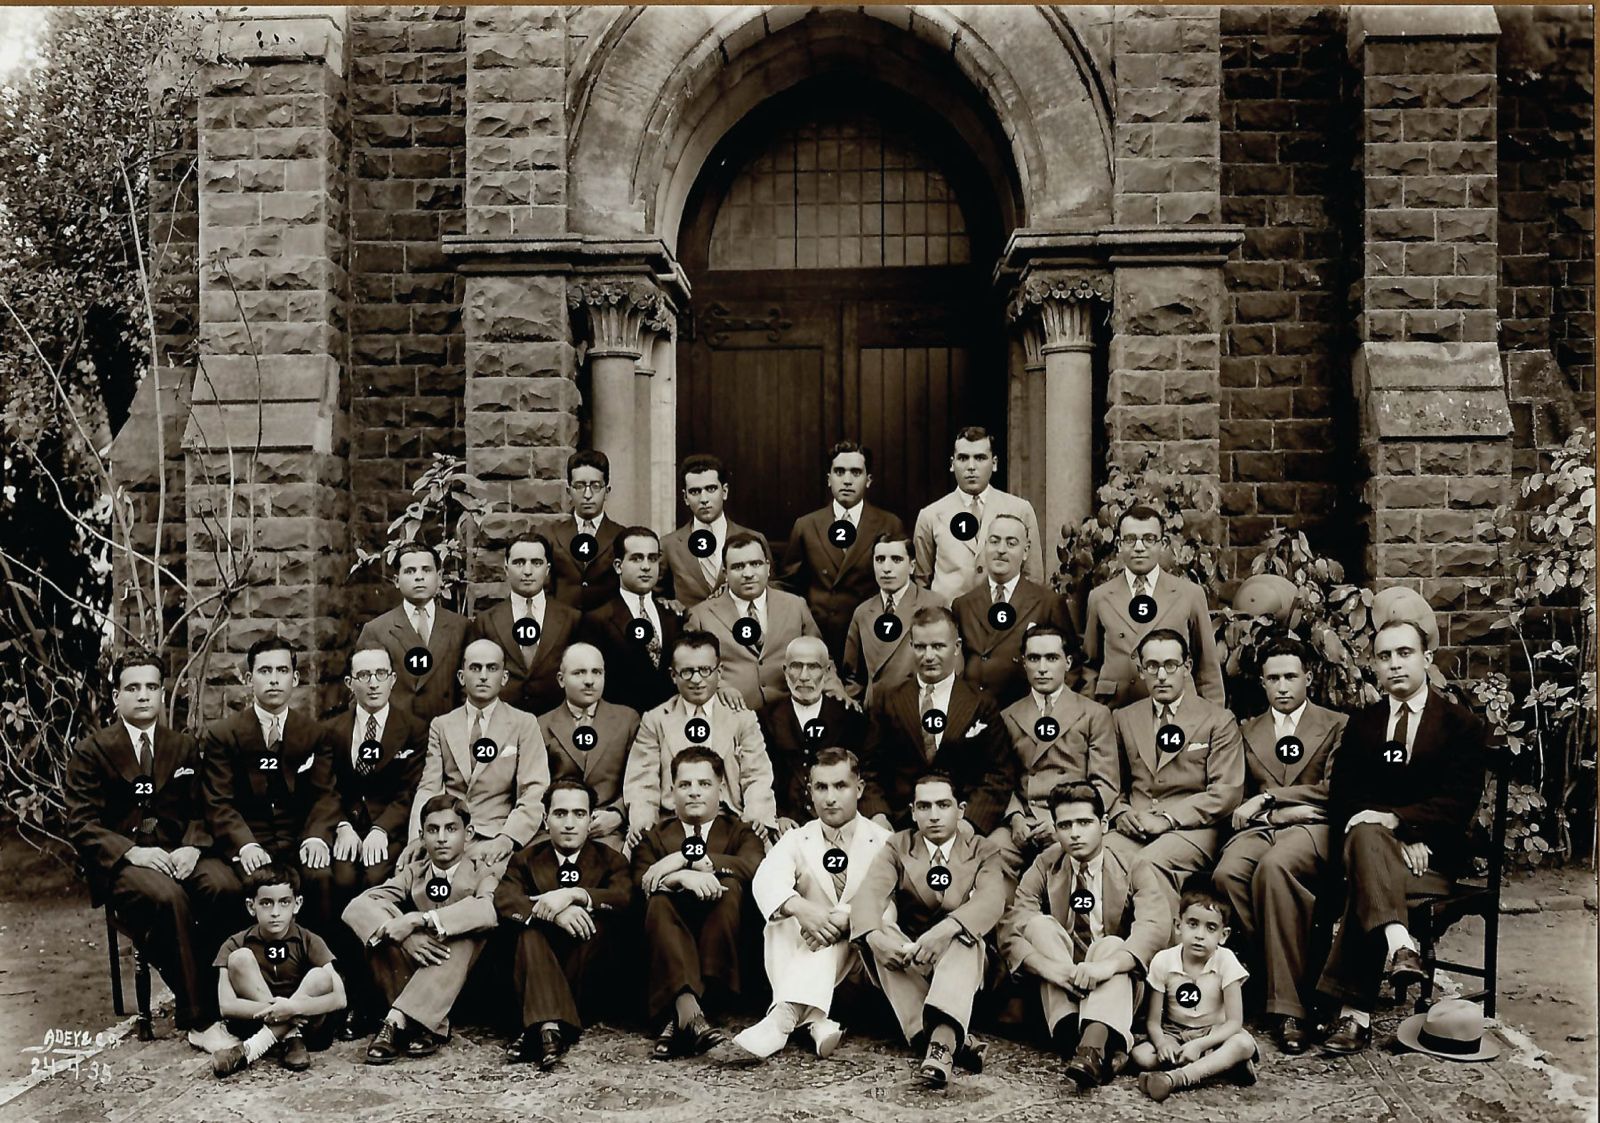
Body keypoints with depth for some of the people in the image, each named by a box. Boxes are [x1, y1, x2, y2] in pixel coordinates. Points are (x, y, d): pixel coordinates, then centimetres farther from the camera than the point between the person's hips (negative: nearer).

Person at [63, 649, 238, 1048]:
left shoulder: (184, 746, 16)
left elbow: (200, 811, 12)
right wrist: (132, 852, -19)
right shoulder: (90, 752, 4)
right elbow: (81, 825, -3)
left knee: (225, 886, -30)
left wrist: (192, 846, -11)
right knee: (168, 896, -36)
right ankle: (197, 1018, -28)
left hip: (178, 853, 3)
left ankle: (188, 991, -13)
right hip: (120, 861, -3)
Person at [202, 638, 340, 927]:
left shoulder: (314, 732, 11)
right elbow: (219, 803, -3)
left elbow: (325, 795, 5)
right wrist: (245, 845, -21)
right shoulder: (220, 735, 6)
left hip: (299, 841, 1)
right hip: (245, 842, -1)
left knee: (321, 877, -31)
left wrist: (316, 837, -17)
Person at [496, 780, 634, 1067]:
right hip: (538, 973, 1)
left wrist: (574, 895, -31)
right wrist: (552, 912, -31)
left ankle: (537, 1031, -33)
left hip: (592, 981, 0)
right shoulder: (526, 860, 8)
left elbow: (625, 898, -16)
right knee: (531, 928, -26)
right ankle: (550, 1025, -46)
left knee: (597, 920, -27)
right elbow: (503, 899, -13)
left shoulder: (610, 860, 6)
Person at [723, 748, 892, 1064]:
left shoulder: (884, 844, 2)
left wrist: (841, 919, -34)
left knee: (832, 931, -32)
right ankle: (815, 1022, -43)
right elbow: (765, 881, -15)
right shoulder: (795, 840, 8)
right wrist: (800, 908, -38)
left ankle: (783, 1017, -49)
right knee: (782, 917, -27)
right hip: (799, 950, 2)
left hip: (858, 953, -2)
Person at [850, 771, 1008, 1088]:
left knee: (966, 933, -31)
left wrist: (944, 930, -39)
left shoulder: (983, 853, 3)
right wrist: (874, 936, -38)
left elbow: (992, 900, -19)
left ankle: (941, 1038, -54)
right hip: (904, 961, 1)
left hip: (961, 961, -1)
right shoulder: (896, 848, 6)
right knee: (881, 918, -27)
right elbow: (868, 894, -14)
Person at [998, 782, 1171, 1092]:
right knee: (1039, 923, -22)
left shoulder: (1134, 872, -3)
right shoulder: (1045, 869, 1)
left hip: (1117, 987, -1)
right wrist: (1049, 967, -33)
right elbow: (1010, 929, -12)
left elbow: (1155, 925, -24)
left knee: (1112, 945, -31)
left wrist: (1106, 965, -42)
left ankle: (1094, 1044, -54)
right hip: (1059, 993, 2)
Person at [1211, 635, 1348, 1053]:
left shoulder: (1337, 725, 14)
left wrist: (1268, 797, -4)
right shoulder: (1247, 730, 24)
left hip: (1313, 828, -3)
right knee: (1227, 873, -33)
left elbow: (1332, 791, 2)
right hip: (1259, 828, 3)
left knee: (1274, 867, -39)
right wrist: (1280, 812, -4)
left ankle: (1288, 1006, -35)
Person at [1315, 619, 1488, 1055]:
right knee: (1365, 832, -37)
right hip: (1368, 840, 3)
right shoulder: (1361, 725, 16)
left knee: (1365, 887, -35)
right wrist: (1402, 841, -13)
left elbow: (1458, 801, -8)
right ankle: (1399, 943, -53)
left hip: (1435, 851, -2)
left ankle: (1352, 1011, -39)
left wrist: (1398, 820, -23)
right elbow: (1342, 799, 4)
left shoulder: (1462, 724, 5)